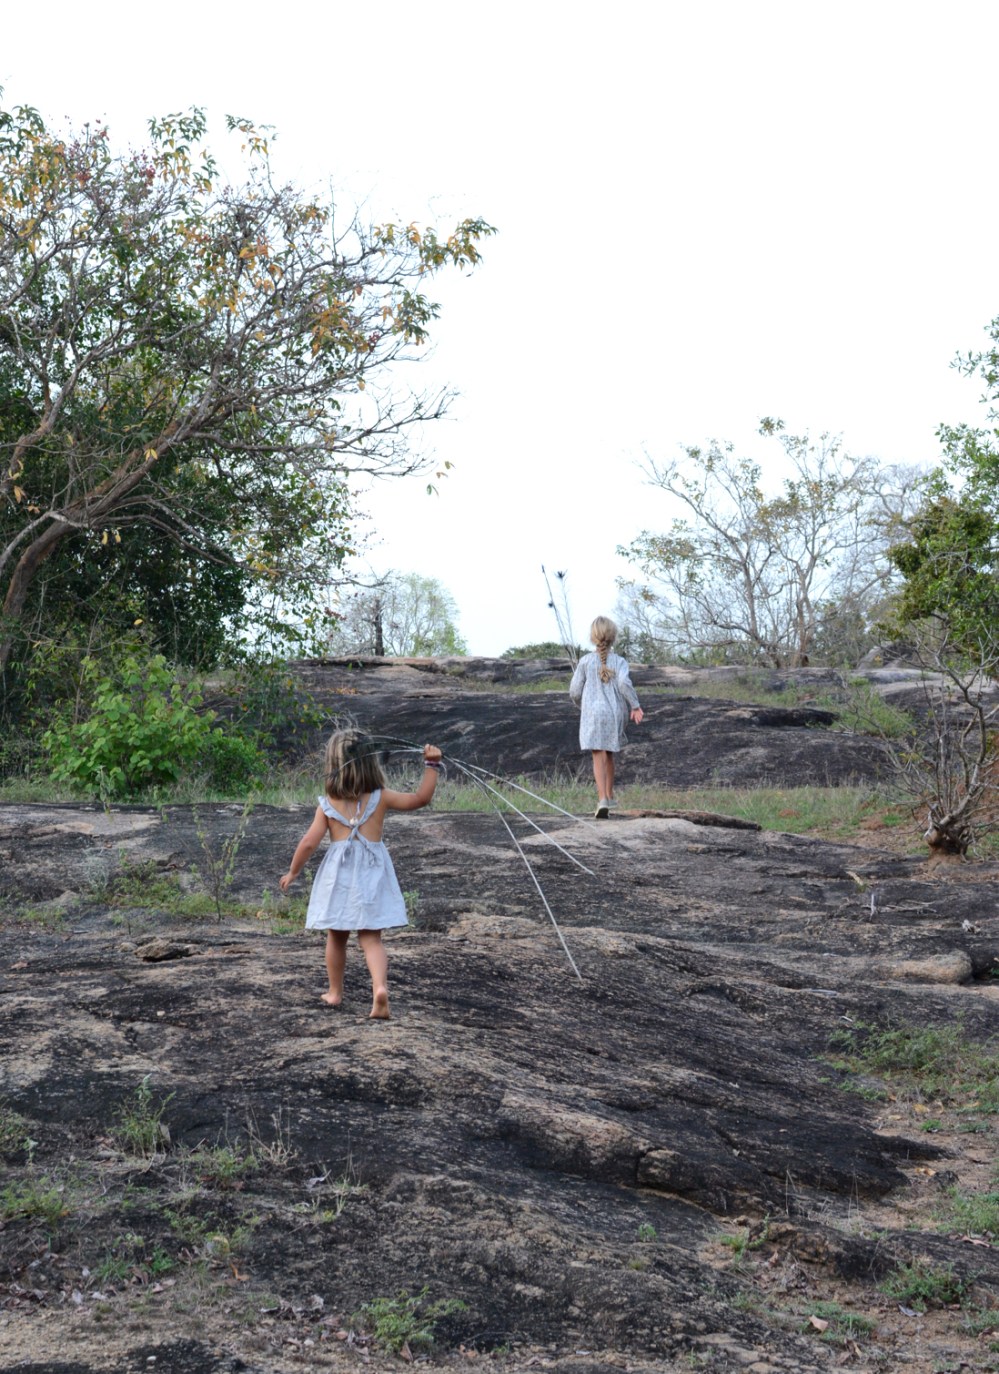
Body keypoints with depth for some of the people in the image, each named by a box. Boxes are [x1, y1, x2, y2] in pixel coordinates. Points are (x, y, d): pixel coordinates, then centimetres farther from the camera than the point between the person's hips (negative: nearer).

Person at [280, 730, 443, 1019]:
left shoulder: (327, 805, -2)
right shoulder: (380, 798, -3)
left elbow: (309, 843, -4)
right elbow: (420, 798, -3)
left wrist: (292, 872, 9)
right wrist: (431, 765, 2)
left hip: (338, 876, 1)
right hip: (371, 876, 0)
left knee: (336, 937, 18)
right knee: (371, 939, 0)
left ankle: (335, 992, 31)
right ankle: (380, 987, -24)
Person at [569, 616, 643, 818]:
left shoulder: (586, 661, -1)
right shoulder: (619, 661, -1)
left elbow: (575, 690, 1)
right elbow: (624, 683, -19)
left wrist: (583, 705, 20)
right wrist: (635, 705, -11)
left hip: (593, 713, -2)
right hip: (615, 714, 2)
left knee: (599, 756, -7)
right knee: (609, 755, 19)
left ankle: (602, 799, -23)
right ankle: (609, 796, 31)